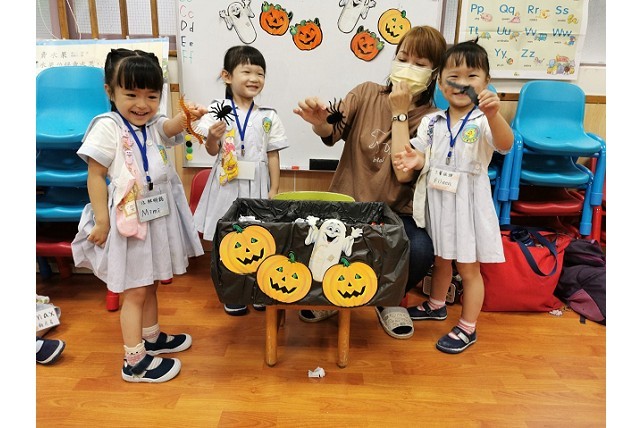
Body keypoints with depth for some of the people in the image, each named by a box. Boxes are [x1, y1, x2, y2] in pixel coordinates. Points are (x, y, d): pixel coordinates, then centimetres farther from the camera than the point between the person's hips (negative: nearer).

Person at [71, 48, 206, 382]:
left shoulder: (155, 126, 6)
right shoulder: (107, 128, -12)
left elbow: (170, 127, -17)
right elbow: (95, 175, -12)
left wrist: (186, 117, -40)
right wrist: (101, 221, -15)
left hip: (158, 218, 7)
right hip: (127, 222, -7)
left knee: (150, 284, 21)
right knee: (134, 292, 2)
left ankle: (151, 337, 39)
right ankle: (135, 361, 14)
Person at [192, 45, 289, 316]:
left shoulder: (268, 116, 1)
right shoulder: (218, 110, -1)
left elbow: (273, 156, 2)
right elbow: (212, 151, 3)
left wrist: (274, 191, -2)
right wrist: (212, 138, -19)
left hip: (257, 185, 1)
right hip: (228, 184, 0)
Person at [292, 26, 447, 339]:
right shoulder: (367, 94, 3)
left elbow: (404, 171, -18)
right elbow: (333, 133, -11)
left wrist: (399, 113, -15)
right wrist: (320, 121, -34)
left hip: (396, 212, -1)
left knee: (420, 251, -31)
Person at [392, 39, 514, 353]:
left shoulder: (483, 121, -11)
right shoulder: (431, 122, 3)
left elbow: (505, 145, -28)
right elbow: (422, 155, 4)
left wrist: (493, 114, -45)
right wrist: (413, 160, -19)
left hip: (467, 203, -4)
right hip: (436, 200, 5)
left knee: (468, 267, 7)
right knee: (440, 258, 23)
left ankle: (467, 328, 22)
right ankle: (436, 305, 45)